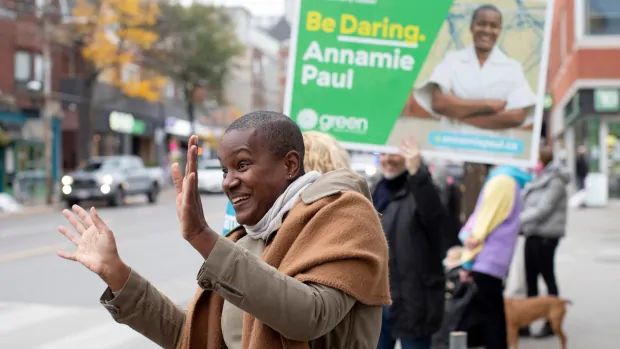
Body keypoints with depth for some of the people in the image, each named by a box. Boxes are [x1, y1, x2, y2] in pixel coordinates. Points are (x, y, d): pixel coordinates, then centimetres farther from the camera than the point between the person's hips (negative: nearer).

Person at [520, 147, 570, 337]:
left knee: (548, 278, 0)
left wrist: (518, 220, -20)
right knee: (531, 279, 11)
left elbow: (542, 210, -20)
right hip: (533, 235, 9)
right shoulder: (538, 180, 15)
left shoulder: (555, 181, -13)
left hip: (546, 236, -9)